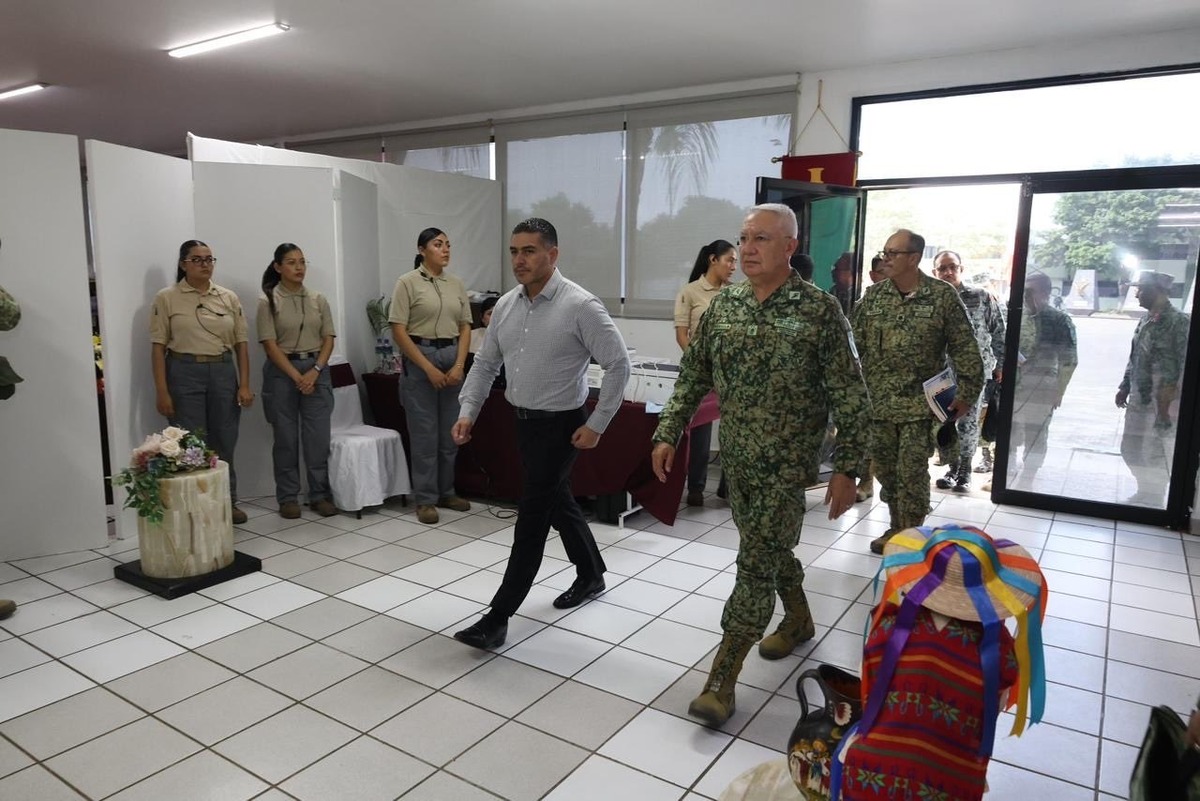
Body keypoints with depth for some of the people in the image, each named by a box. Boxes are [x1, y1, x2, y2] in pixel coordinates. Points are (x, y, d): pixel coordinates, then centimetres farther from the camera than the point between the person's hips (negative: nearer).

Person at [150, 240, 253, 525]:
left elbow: (241, 343, 7)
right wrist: (161, 391, -9)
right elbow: (158, 347, -3)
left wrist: (244, 384, 0)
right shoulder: (166, 298, -1)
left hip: (223, 372, 3)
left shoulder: (229, 298, 7)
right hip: (185, 373, -3)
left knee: (224, 442, 8)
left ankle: (227, 502, 22)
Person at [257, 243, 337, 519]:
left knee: (319, 436, 2)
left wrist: (315, 371, -10)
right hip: (282, 372, -3)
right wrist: (297, 377, -15)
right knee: (286, 437, 4)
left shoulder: (318, 300, 7)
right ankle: (288, 498, 15)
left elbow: (328, 339, 5)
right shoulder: (268, 302, -3)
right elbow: (270, 345, -8)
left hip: (316, 370, 3)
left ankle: (319, 495, 12)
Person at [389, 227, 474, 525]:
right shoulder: (408, 282, -6)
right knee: (424, 433, -1)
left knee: (450, 433, 10)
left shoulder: (456, 283, 9)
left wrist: (459, 365, -6)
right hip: (420, 359, -5)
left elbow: (465, 327, 8)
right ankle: (425, 499, 10)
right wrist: (428, 368, -15)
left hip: (452, 358, 5)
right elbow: (399, 331, -10)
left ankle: (446, 492, 24)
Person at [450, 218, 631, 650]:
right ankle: (592, 575, 42)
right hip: (523, 420, 8)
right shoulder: (506, 305, 3)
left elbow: (618, 364, -15)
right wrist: (468, 411, -1)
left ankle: (498, 617, 3)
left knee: (532, 514, -5)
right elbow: (486, 362, 10)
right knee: (557, 500, 20)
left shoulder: (580, 305, -18)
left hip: (560, 424, -7)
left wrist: (596, 424, -15)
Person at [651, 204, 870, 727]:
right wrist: (668, 433, 2)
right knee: (770, 547, 20)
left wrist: (846, 468, -11)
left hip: (786, 463, -5)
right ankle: (799, 620, 46)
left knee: (756, 562, -5)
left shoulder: (820, 310, -10)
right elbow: (693, 376, 9)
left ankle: (721, 679, 3)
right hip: (737, 458, 6)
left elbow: (850, 397, -9)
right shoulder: (723, 306, 4)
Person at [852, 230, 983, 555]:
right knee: (886, 471, 13)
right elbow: (856, 345, 6)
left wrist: (967, 392, -6)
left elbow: (965, 350, -4)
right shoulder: (873, 295, 4)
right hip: (877, 402, 4)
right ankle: (896, 529, 30)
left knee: (912, 474, -2)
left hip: (920, 404, -4)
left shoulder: (943, 296, -5)